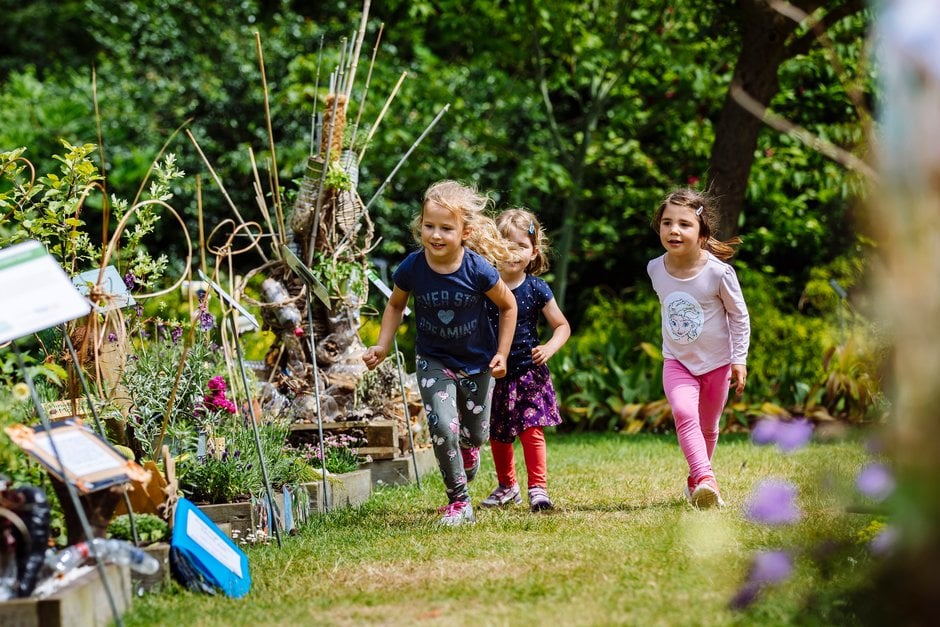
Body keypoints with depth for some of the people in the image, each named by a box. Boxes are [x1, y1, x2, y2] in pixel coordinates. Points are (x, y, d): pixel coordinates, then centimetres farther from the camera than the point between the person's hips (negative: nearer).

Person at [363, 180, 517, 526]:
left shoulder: (478, 270, -25)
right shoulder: (412, 268, -20)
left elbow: (508, 306, -7)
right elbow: (396, 305, 2)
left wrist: (502, 354, -7)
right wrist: (383, 346, -7)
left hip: (477, 362, 0)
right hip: (434, 361, 0)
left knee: (476, 434, 13)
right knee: (443, 427, -18)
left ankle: (467, 446, 54)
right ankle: (458, 502, -1)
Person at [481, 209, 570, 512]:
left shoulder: (536, 289, -6)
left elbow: (562, 326, 3)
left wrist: (549, 348, -14)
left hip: (528, 372, -2)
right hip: (493, 374, 2)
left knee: (532, 431, -9)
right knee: (497, 435, 13)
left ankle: (538, 488, -2)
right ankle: (507, 487, 32)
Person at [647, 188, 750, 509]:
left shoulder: (718, 272, -21)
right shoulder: (655, 269, -10)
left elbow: (739, 315, -8)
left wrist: (739, 360, -8)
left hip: (716, 362, -1)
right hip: (677, 362, 1)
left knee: (708, 426, 14)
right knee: (684, 413, -24)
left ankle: (695, 479, 38)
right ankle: (705, 479, -33)